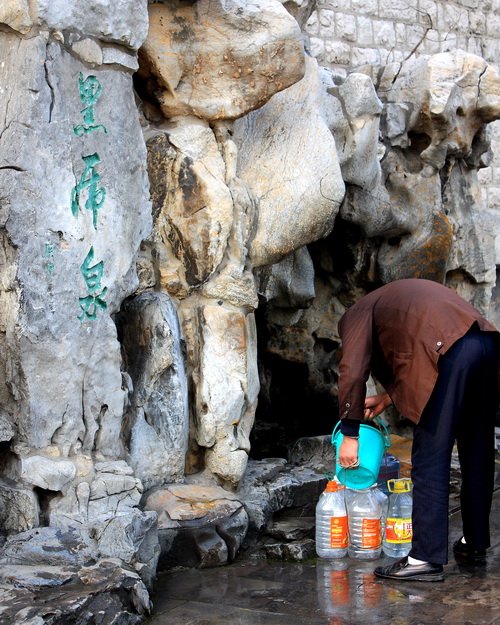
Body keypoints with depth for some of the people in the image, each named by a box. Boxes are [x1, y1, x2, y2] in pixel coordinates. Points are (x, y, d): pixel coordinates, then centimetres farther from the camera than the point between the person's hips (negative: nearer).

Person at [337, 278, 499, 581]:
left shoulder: (358, 314, 16)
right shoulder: (403, 296, 39)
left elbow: (353, 373, 3)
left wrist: (350, 434, 8)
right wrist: (388, 397, 29)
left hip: (450, 353, -8)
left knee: (430, 461, -2)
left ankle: (427, 559, -1)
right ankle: (475, 543, 30)